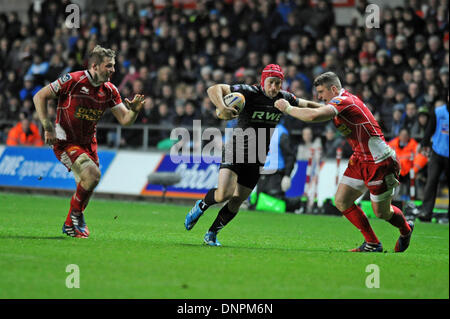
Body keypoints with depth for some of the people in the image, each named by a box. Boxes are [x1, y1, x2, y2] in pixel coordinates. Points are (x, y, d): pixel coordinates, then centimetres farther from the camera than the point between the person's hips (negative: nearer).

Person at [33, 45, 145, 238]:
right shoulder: (72, 80, -17)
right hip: (64, 141, -6)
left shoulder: (109, 90, 0)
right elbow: (39, 97, -12)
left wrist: (134, 110, -22)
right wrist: (48, 127, -17)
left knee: (87, 186, 8)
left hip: (88, 143, 6)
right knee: (92, 174, -25)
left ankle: (70, 225, 32)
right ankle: (76, 213, -2)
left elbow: (125, 120, 0)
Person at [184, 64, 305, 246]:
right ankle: (201, 206, 11)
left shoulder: (284, 99, 0)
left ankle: (212, 234, 22)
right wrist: (222, 107, -39)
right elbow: (213, 89, -22)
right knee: (224, 194, -22)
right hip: (235, 149, -5)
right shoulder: (249, 92, -17)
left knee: (237, 201, 3)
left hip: (256, 159, 5)